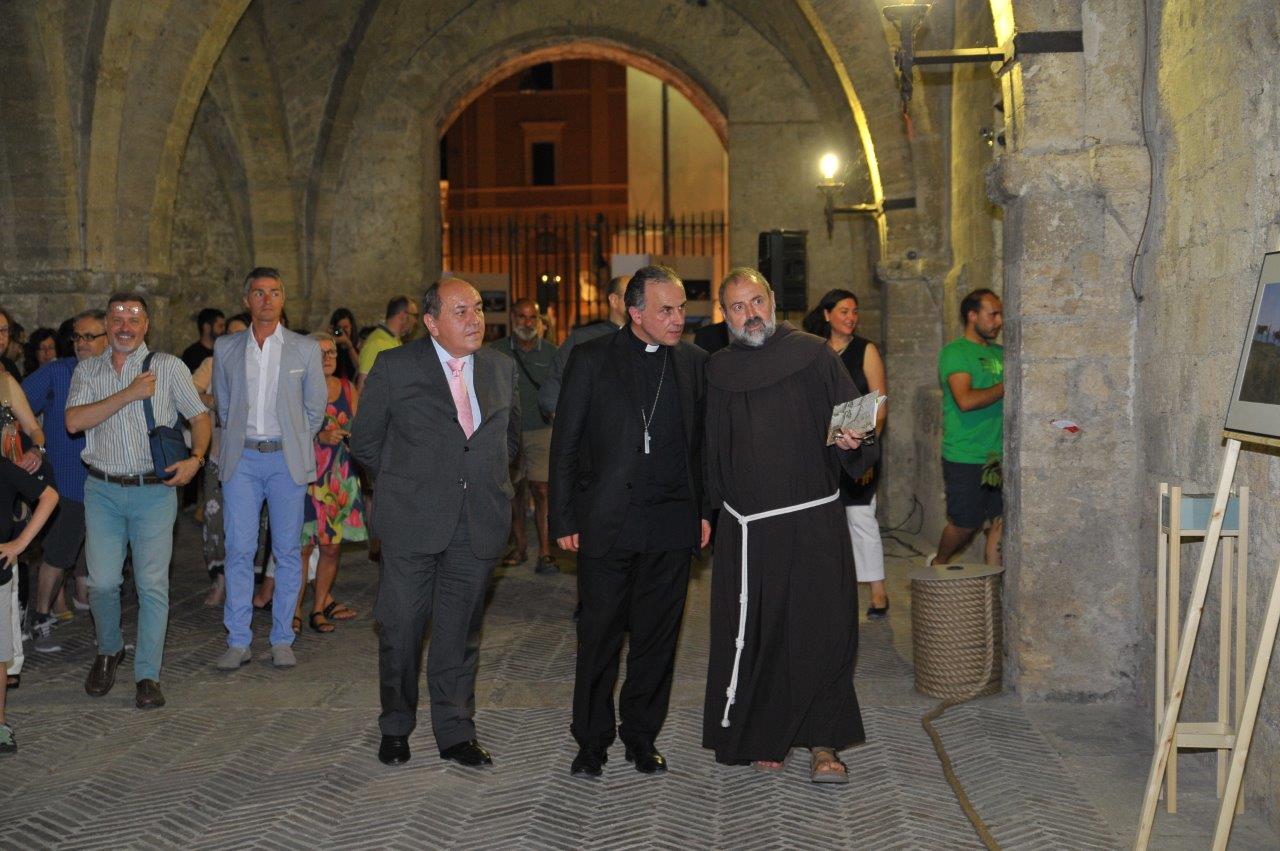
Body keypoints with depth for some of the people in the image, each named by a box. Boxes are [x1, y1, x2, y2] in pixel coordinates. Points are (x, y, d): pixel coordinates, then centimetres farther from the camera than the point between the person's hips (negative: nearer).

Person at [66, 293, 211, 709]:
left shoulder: (168, 367, 5)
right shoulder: (87, 370, 9)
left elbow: (199, 415, 10)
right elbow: (74, 421, -6)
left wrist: (195, 458, -7)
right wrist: (129, 394, -12)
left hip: (154, 490, -1)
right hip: (102, 490, 2)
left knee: (153, 584, -4)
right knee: (102, 582, 1)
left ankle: (148, 675, 3)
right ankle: (109, 651, 28)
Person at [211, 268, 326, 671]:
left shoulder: (305, 348, 3)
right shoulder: (226, 348, 7)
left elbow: (315, 409, 8)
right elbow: (223, 406, 16)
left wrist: (293, 445, 9)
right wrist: (240, 440, 11)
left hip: (286, 460, -1)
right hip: (241, 459, 1)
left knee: (288, 551, 2)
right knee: (238, 550, -2)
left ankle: (282, 639, 11)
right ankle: (238, 641, 5)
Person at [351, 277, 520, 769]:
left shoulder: (501, 369, 7)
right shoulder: (395, 367, -4)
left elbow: (510, 436, 22)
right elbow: (365, 440, 5)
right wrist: (402, 485, 6)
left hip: (479, 525, 3)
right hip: (412, 524, -3)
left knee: (460, 631, 9)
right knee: (401, 628, 5)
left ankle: (455, 732, 20)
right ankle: (395, 728, 22)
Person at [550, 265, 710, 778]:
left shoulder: (693, 362, 8)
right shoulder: (591, 359, -1)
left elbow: (703, 442, 13)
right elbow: (565, 444, 0)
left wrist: (704, 510, 7)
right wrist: (564, 519, -3)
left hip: (672, 524, 3)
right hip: (605, 522, -2)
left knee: (657, 637, 9)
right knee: (599, 635, 3)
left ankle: (641, 736, 23)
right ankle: (592, 741, 17)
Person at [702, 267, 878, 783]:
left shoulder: (813, 357, 3)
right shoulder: (717, 372, 11)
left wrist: (853, 441, -20)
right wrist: (713, 509, 10)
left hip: (813, 524, -2)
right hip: (746, 528, 2)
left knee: (822, 629, -5)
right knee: (755, 634, 5)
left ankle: (822, 742, 6)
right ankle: (763, 738, 19)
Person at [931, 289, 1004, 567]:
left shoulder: (1000, 353, 14)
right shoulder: (954, 353, -8)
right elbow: (966, 400, -21)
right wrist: (1006, 387, -14)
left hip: (999, 457, 6)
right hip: (965, 458, -6)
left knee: (1000, 523, 3)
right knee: (965, 524, 3)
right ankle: (937, 564, 30)